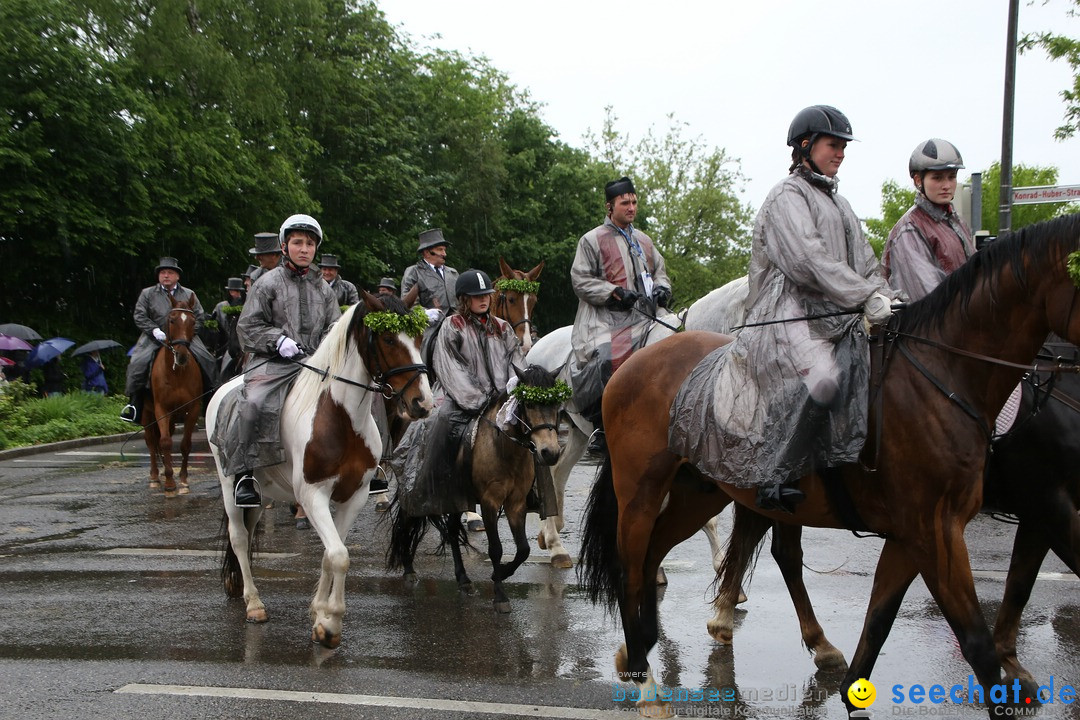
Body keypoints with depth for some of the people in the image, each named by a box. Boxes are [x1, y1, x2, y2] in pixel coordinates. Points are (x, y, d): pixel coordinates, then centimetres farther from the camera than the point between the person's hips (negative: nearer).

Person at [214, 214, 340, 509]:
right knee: (253, 403, -32)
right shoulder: (268, 283, 4)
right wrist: (278, 340, -14)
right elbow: (248, 326, 1)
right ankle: (243, 473, -21)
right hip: (274, 362, -5)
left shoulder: (323, 288, 17)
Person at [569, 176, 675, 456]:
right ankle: (600, 428, -16)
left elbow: (660, 271, 29)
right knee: (604, 359, -30)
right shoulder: (592, 240, 4)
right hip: (607, 317, -5)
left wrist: (661, 288, 5)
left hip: (644, 314, 6)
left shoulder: (644, 241, 22)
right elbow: (581, 280, -2)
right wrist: (615, 293, -14)